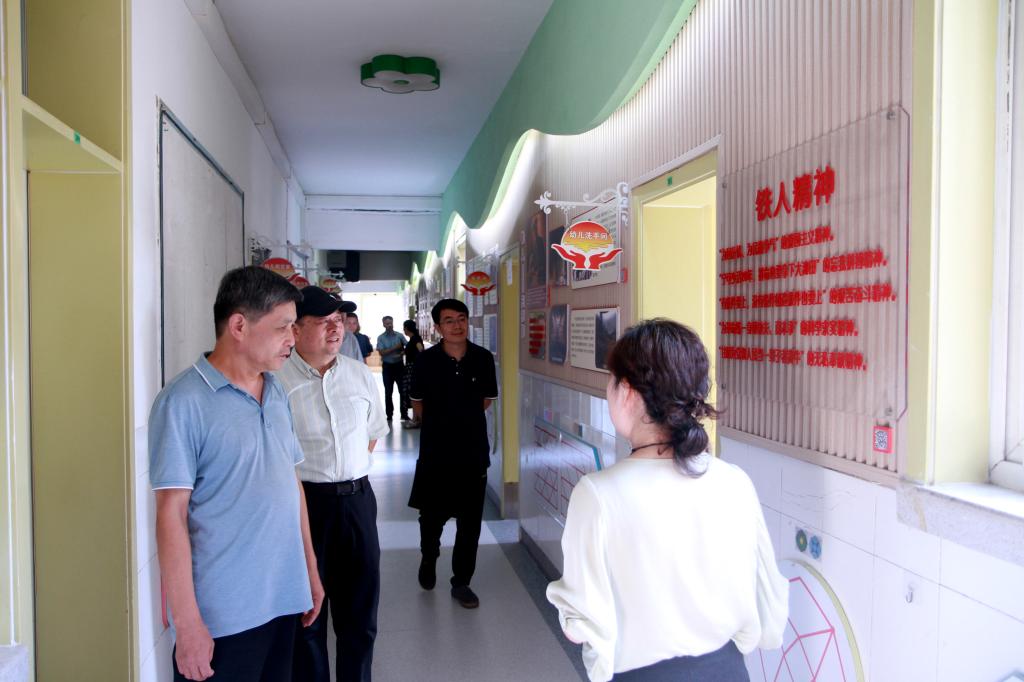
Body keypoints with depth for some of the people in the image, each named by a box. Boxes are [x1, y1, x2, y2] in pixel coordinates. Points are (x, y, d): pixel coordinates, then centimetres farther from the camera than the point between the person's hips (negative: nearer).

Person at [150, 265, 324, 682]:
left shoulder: (276, 393, 8)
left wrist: (310, 568, 14)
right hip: (221, 616, -7)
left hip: (282, 600, 7)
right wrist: (187, 622, -15)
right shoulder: (184, 401, -13)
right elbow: (171, 513, -14)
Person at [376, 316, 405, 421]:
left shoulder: (399, 335, 2)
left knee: (402, 389, 3)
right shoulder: (381, 338, -1)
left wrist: (401, 354, -19)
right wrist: (395, 347, -15)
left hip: (399, 365, 1)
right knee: (388, 391, 7)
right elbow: (382, 352, -10)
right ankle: (389, 414, 14)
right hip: (387, 366, -1)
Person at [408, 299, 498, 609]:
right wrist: (441, 423, 9)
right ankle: (429, 558, 43)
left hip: (473, 452, 1)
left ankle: (461, 582, 25)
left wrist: (462, 419, 10)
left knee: (470, 522, 8)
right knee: (431, 516, 12)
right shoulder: (426, 361, -8)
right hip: (435, 452, -1)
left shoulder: (483, 359, -4)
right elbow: (418, 407, 5)